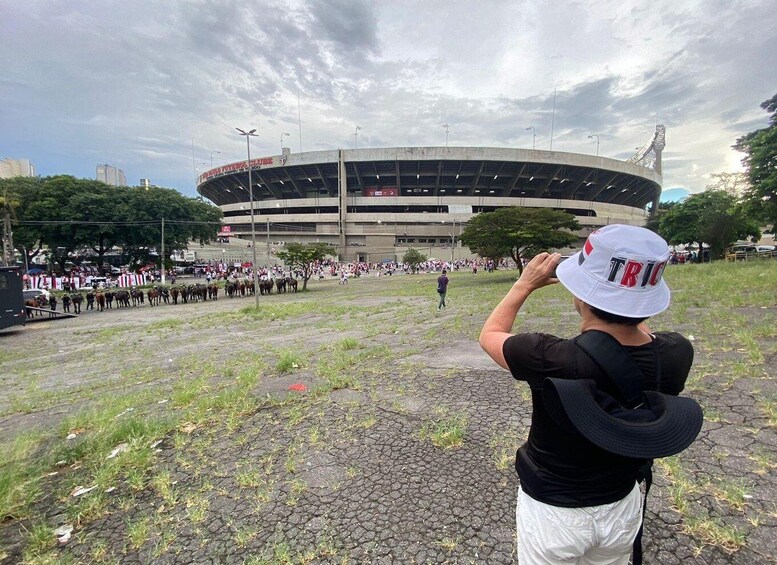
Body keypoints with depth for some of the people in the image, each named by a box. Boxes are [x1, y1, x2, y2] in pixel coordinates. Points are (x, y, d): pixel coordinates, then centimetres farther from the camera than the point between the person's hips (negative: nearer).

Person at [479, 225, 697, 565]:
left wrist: (525, 285, -5)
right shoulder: (677, 355, -21)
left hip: (552, 511, -3)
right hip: (622, 506, 4)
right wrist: (622, 288, 3)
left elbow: (490, 335, -13)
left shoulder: (550, 359, -35)